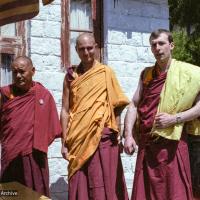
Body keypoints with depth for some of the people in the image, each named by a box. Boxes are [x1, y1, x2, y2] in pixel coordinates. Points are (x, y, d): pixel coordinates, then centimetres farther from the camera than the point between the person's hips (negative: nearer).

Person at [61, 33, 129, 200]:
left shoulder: (106, 73, 3)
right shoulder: (71, 76, 7)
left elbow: (116, 107, 2)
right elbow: (65, 110, 6)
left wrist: (116, 136, -3)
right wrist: (64, 143, 1)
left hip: (103, 137, -2)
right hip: (79, 139, 2)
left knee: (105, 184, 1)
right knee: (80, 185, 5)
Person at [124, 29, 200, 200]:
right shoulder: (146, 73, 11)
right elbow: (134, 105, 9)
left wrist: (174, 118, -15)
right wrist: (128, 135, -3)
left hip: (172, 143, -4)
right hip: (146, 143, 4)